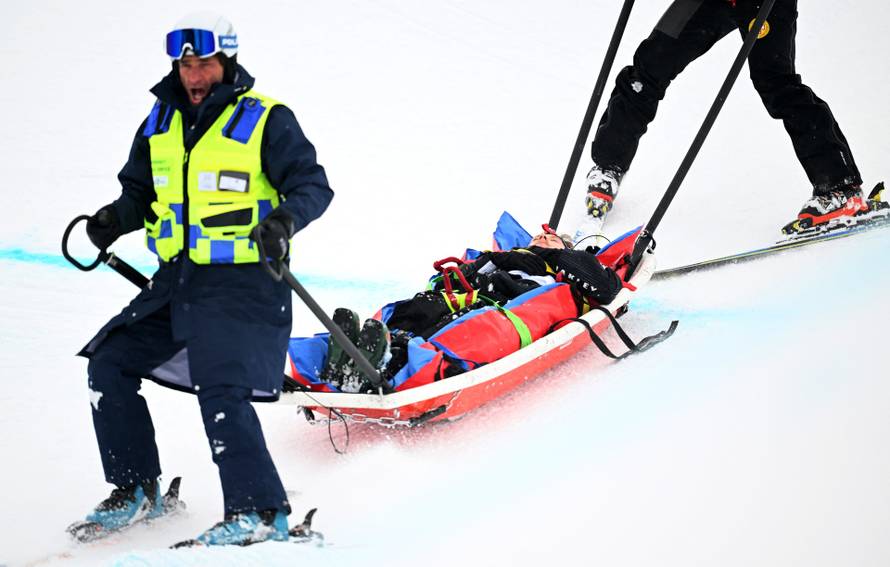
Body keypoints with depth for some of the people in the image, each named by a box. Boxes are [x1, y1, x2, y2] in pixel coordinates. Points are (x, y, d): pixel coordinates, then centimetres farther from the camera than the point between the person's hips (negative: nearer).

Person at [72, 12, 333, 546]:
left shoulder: (266, 120, -7)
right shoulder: (161, 123, 11)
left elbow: (314, 185, -9)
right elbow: (141, 190, 20)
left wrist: (284, 219, -29)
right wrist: (117, 218, -1)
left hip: (243, 284, -7)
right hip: (178, 281, 7)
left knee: (221, 391, -20)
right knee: (109, 365, 6)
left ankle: (260, 512, -14)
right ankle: (137, 489, 19)